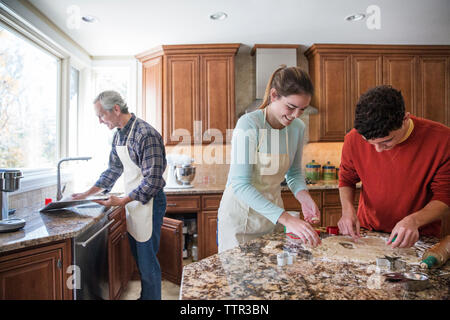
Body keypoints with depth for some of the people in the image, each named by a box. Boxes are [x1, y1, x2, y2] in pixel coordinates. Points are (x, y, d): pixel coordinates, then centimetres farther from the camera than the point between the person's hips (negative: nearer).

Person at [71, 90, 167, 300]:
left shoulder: (146, 135, -21)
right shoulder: (118, 135, 8)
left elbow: (152, 181, -23)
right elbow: (114, 170, 18)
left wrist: (122, 201, -19)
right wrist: (87, 193, 15)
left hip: (149, 202, -9)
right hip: (133, 202, 9)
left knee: (147, 262, 3)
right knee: (138, 258, 20)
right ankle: (145, 296, 38)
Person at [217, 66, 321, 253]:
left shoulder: (298, 127, -4)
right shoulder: (249, 124, -22)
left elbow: (294, 173, 9)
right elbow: (240, 185, -28)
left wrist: (304, 198, -12)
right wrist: (286, 219, -33)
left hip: (273, 214, 5)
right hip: (240, 214, -5)